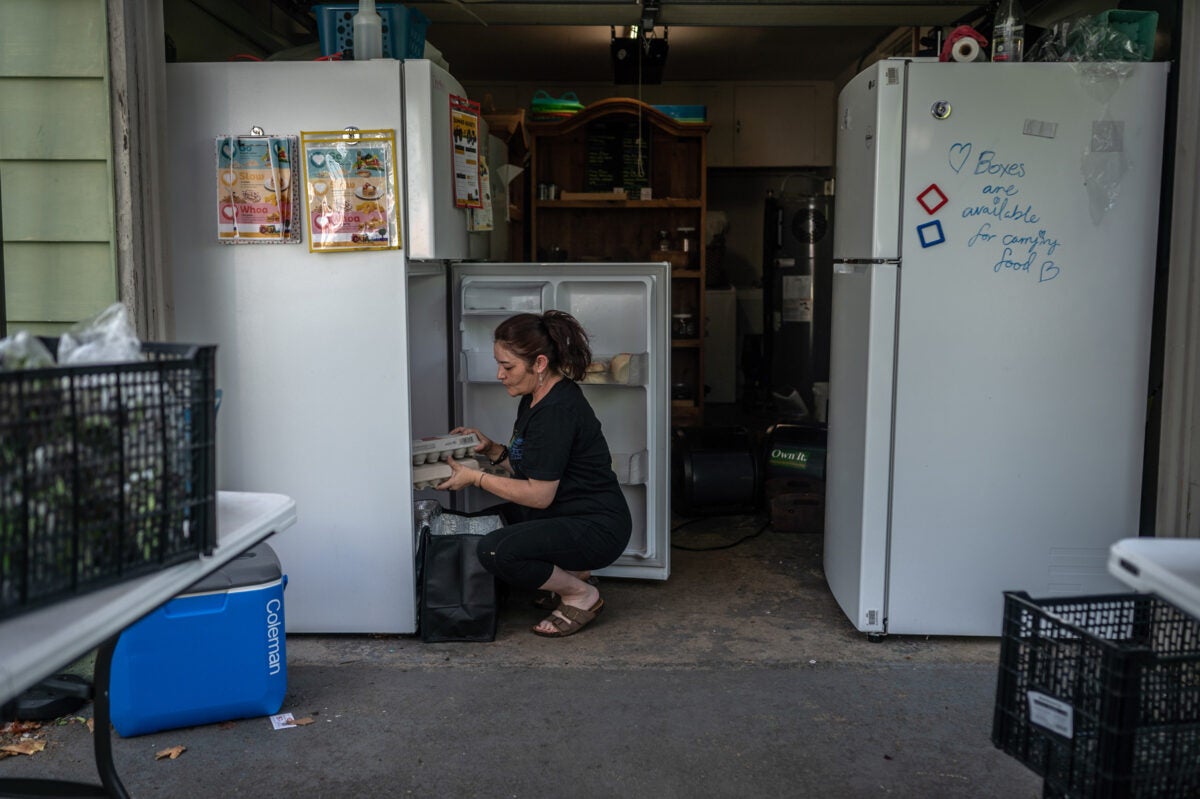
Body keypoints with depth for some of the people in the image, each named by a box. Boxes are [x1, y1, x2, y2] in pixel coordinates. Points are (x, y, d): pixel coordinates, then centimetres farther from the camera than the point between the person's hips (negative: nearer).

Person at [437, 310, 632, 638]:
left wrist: (475, 478, -15)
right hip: (568, 516, 11)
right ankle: (572, 575, 16)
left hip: (598, 528, -11)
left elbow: (539, 494, -22)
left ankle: (582, 595, -4)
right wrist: (492, 450, -2)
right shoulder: (535, 398, 8)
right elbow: (527, 469, 15)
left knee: (495, 550, -26)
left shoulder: (557, 410, -23)